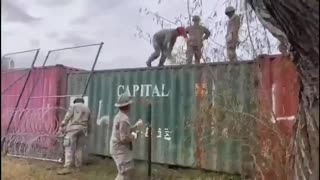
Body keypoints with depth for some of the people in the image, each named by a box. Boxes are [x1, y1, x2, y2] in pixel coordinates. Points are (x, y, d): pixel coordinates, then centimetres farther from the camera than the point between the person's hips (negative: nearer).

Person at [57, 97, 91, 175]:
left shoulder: (73, 106, 8)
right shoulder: (87, 109, 22)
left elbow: (67, 117, -4)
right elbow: (88, 122, 22)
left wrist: (62, 126, -3)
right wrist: (88, 131, 32)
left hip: (73, 128, -5)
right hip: (83, 129, 5)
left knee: (69, 148, -9)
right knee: (79, 148, 11)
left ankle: (67, 167, -16)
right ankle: (78, 166, 12)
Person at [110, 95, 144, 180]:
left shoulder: (118, 116, 8)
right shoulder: (124, 119, -23)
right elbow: (124, 138, -26)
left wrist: (136, 126, 18)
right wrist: (133, 136, -9)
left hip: (119, 150, 10)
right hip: (121, 151, -10)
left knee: (129, 173, 20)